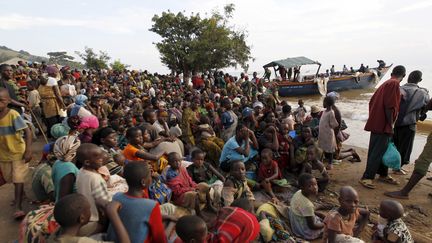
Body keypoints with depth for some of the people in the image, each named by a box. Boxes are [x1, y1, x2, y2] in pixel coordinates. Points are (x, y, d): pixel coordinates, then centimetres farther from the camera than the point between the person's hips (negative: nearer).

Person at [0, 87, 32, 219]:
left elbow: (27, 131, -21)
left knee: (18, 179, -4)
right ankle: (21, 194, 45)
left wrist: (28, 150, -25)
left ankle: (18, 207, 2)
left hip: (18, 153, -6)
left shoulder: (13, 114, -21)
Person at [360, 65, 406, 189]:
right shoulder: (394, 84, -11)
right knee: (378, 152, -8)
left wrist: (373, 119, 20)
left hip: (377, 123, 10)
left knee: (382, 150, 17)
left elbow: (372, 102, 18)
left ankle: (383, 174, 28)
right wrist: (390, 124, -16)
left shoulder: (385, 84, 16)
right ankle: (367, 177, -6)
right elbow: (389, 106, -20)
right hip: (383, 125, -10)